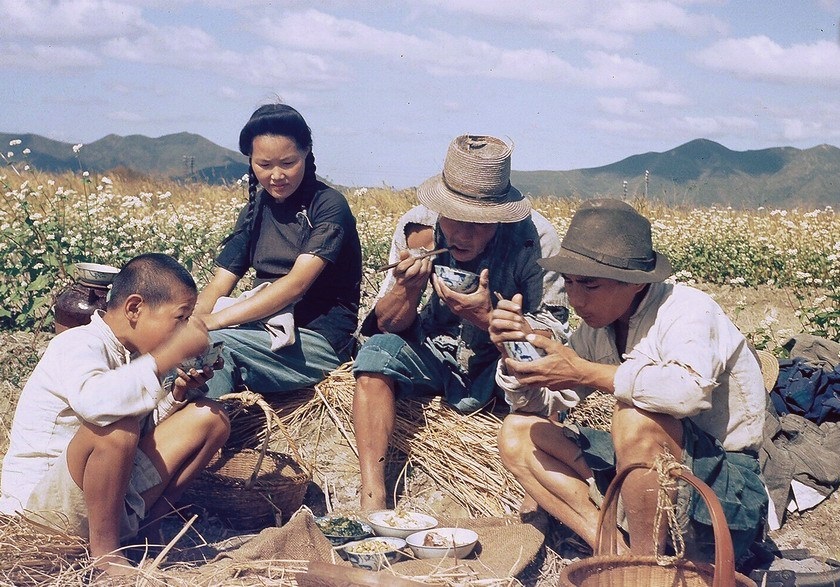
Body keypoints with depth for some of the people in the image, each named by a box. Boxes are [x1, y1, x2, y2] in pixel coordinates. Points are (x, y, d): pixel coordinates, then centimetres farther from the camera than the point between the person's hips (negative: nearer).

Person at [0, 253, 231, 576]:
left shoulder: (129, 352, 7)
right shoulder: (78, 346, -19)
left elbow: (147, 427, 17)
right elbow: (94, 401, -44)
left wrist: (178, 392, -1)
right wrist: (172, 354, -42)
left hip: (115, 487, 9)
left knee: (210, 416, 2)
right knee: (114, 425, -39)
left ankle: (149, 526, 5)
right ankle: (105, 550, -19)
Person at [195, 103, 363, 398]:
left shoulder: (328, 205, -6)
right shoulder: (255, 212, 14)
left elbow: (297, 283, -18)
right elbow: (219, 285, 7)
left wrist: (214, 320, -25)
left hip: (321, 341, -6)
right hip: (265, 329, 6)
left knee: (213, 342, -30)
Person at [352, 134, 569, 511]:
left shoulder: (536, 244, -23)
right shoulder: (419, 229, -14)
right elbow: (386, 324, -8)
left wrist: (489, 318, -36)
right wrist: (406, 288, -32)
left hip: (500, 365, -2)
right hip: (435, 357, 3)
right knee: (376, 351, -25)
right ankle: (371, 501, -27)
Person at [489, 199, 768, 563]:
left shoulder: (686, 311, -19)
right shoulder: (598, 326, 2)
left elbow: (689, 389, -41)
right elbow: (541, 404, 8)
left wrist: (584, 372, -32)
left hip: (726, 487, -8)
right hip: (652, 472, 8)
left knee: (635, 416, -35)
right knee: (517, 434, 1)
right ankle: (617, 552, -12)